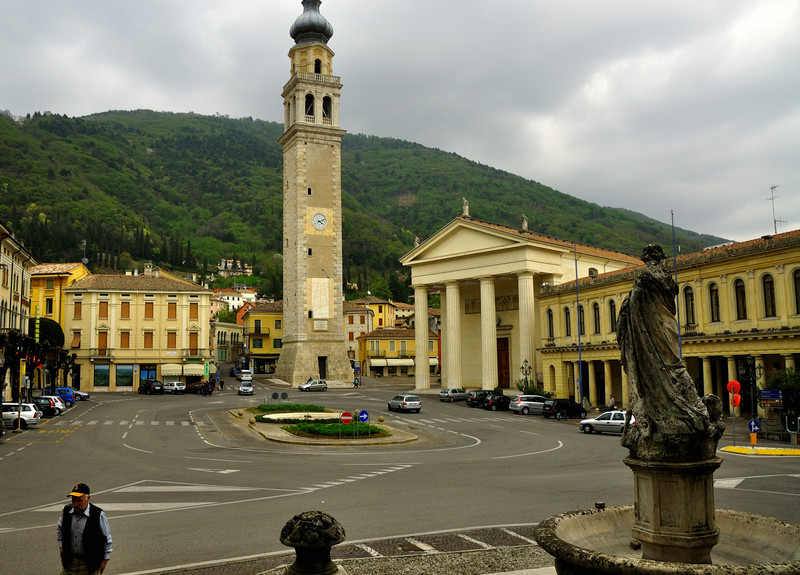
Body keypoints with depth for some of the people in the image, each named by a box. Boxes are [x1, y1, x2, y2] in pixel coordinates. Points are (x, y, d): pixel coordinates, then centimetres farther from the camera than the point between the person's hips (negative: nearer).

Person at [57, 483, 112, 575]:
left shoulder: (98, 515, -17)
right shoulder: (66, 510, -3)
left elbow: (107, 539, -6)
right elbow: (60, 528, 19)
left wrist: (105, 560, -3)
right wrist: (61, 546, 11)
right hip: (69, 561, 4)